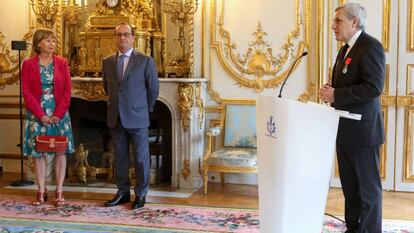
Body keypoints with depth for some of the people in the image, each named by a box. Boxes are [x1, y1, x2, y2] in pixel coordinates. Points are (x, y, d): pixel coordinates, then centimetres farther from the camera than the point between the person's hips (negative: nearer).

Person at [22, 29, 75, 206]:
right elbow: (26, 92, -4)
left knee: (61, 151, 1)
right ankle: (41, 191, 11)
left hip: (59, 114, 1)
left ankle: (59, 191, 8)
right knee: (38, 152, 2)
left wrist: (58, 114, -9)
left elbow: (67, 90, 0)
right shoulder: (28, 65, 1)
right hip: (37, 115, -1)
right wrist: (41, 115, -11)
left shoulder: (62, 63, 4)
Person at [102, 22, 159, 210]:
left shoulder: (145, 61, -4)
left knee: (141, 158, 3)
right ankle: (123, 192, 22)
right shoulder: (107, 62, 8)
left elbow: (154, 88, 3)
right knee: (120, 157, 11)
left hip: (137, 118, -4)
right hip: (115, 118, 4)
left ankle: (141, 194, 14)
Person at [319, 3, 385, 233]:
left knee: (367, 186, 1)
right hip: (345, 129, 9)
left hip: (362, 129, -9)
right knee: (350, 184, 15)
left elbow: (374, 87, -23)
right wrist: (331, 90, 2)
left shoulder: (371, 46, -13)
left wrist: (335, 96, -20)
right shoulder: (346, 49, 16)